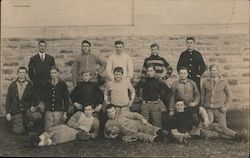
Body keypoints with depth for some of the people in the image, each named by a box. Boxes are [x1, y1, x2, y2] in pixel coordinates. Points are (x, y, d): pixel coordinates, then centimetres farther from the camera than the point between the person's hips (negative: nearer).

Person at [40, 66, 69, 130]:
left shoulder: (63, 84, 2)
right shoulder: (46, 84, 8)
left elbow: (66, 99, 3)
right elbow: (42, 96, 19)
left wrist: (65, 112, -1)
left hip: (59, 111, -2)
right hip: (48, 111, 2)